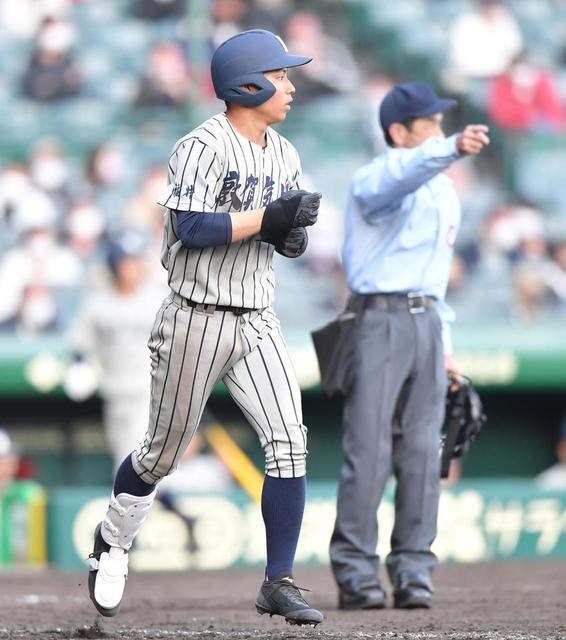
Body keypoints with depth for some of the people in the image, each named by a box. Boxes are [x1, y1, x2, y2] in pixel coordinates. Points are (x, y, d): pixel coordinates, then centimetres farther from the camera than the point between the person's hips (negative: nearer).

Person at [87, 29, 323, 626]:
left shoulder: (284, 155, 10)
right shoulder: (203, 147, -14)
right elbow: (191, 228, -24)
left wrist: (293, 234, -7)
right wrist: (267, 217, -25)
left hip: (257, 322, 6)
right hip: (196, 322, -6)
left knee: (290, 442, -10)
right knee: (163, 452, 8)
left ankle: (278, 582, -7)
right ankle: (112, 541, 36)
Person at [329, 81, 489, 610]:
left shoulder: (445, 193, 18)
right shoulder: (373, 181, -8)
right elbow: (405, 174, -33)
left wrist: (444, 344, 18)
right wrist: (452, 149, -51)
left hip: (426, 323, 7)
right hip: (379, 320, -7)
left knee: (422, 452, 3)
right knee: (368, 450, -8)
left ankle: (413, 570, 7)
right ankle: (354, 571, -3)